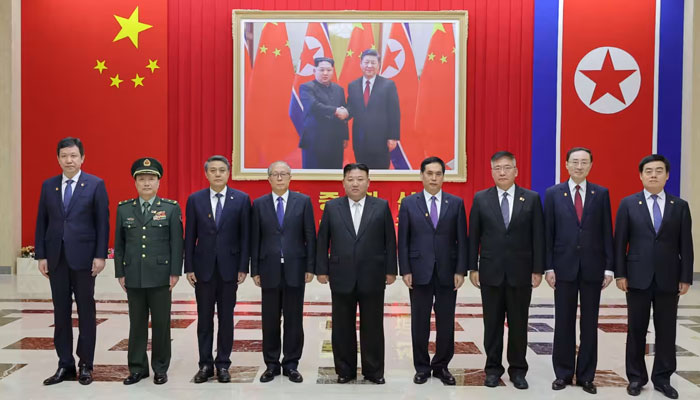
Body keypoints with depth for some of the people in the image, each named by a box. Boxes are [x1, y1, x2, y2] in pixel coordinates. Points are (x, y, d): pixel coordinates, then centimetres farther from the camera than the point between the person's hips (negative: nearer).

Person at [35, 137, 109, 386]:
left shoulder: (96, 185, -2)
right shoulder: (48, 186, 9)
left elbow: (103, 223, -4)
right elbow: (41, 222, 9)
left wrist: (100, 255, -10)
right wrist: (41, 255, 3)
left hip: (83, 256, -3)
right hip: (56, 257, 4)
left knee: (85, 311, 5)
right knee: (61, 312, 8)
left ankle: (85, 365, 15)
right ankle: (65, 365, 17)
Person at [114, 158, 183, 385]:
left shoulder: (171, 208, -1)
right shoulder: (124, 209, 6)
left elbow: (177, 243, -2)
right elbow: (119, 244, 9)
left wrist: (175, 273, -6)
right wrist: (120, 273, 5)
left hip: (160, 277, -2)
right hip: (133, 278, 2)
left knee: (161, 323, 5)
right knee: (136, 324, 9)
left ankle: (160, 368, 17)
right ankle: (137, 368, 21)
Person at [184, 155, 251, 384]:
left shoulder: (241, 199, 0)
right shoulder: (195, 200, 3)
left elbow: (245, 236, -1)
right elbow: (189, 236, 3)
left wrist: (243, 267, -5)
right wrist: (188, 267, -1)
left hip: (229, 267, -1)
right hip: (203, 268, 1)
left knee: (226, 317, 7)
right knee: (204, 318, 7)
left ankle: (223, 364, 18)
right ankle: (205, 364, 18)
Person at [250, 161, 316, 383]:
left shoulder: (303, 201, 2)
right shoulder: (259, 204, 5)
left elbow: (310, 236, 1)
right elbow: (255, 239, 5)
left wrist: (310, 267, -3)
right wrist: (255, 270, 1)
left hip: (295, 268, -1)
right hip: (270, 269, 1)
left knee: (294, 319, 5)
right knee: (270, 319, 7)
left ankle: (291, 364, 17)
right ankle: (271, 364, 20)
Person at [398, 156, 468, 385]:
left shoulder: (456, 203, 3)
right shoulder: (408, 203, 2)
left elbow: (462, 240, 2)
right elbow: (403, 241, 1)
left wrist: (461, 271, -5)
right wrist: (405, 271, -5)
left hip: (447, 272, 1)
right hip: (419, 272, 0)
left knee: (446, 323, 6)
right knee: (420, 322, 7)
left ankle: (441, 366, 22)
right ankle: (422, 367, 21)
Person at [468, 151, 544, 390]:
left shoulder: (532, 199, 1)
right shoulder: (480, 199, 2)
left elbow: (538, 237, 1)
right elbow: (474, 236, 3)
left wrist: (537, 269, -3)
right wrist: (472, 267, 0)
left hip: (520, 272, 0)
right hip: (491, 272, 0)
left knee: (518, 323, 8)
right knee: (492, 323, 8)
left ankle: (518, 370, 21)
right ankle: (493, 368, 20)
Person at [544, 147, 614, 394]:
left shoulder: (601, 194, 4)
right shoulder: (553, 193, 1)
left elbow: (607, 233, 3)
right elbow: (548, 233, 0)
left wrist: (608, 267, -2)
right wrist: (548, 267, -5)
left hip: (592, 268, 1)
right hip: (564, 267, -1)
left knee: (590, 324, 7)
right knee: (564, 323, 7)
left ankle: (586, 375, 18)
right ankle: (563, 373, 18)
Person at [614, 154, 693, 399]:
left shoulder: (680, 206, 5)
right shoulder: (628, 204, 1)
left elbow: (685, 245, 3)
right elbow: (620, 242, 0)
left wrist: (686, 277, -2)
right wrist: (620, 274, -5)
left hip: (668, 278, 1)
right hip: (638, 277, -1)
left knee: (666, 331, 7)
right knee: (636, 330, 6)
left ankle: (662, 378, 19)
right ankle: (636, 377, 18)